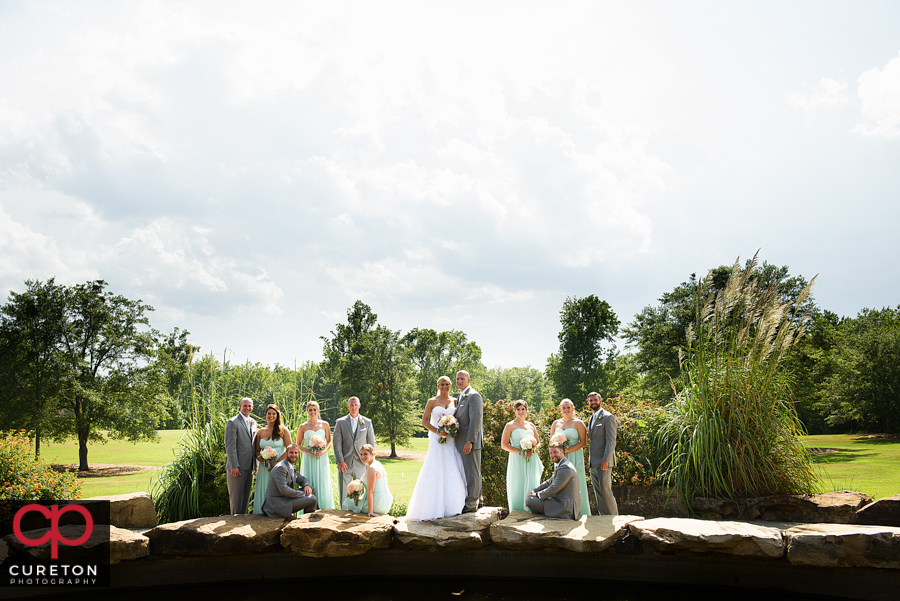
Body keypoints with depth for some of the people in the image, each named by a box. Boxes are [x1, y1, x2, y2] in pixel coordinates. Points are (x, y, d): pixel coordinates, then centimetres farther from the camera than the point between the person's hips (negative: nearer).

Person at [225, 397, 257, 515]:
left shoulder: (253, 422, 13)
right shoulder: (232, 423, -10)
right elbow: (230, 447, -14)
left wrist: (255, 463, 13)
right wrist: (234, 466, -18)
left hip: (249, 466, 7)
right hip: (237, 467, -7)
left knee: (246, 495, 13)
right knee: (236, 495, 1)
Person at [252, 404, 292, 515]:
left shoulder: (283, 430, 1)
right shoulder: (260, 432, 12)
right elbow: (257, 451, 16)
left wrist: (277, 462, -13)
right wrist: (261, 459, -6)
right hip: (264, 468, 3)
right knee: (264, 492, 2)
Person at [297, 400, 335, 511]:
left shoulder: (325, 424, 7)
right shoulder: (303, 426, 5)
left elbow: (329, 441, 10)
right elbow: (298, 445, 7)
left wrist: (324, 451, -9)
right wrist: (308, 451, -11)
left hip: (322, 458, 1)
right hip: (308, 459, -1)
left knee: (323, 484, -2)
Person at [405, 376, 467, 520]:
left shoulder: (455, 401, 11)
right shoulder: (432, 402, 3)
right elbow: (424, 421, 0)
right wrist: (438, 432, -12)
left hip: (451, 441, 3)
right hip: (437, 441, -3)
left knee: (453, 473, 1)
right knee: (436, 472, -5)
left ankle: (452, 506, 9)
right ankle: (435, 508, -2)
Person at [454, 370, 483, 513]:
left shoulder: (473, 396, -13)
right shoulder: (462, 396, 18)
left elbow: (475, 419, -19)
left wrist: (469, 441, -22)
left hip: (470, 442, -10)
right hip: (463, 442, 10)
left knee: (472, 472, -4)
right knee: (472, 472, 16)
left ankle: (471, 503, 0)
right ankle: (477, 499, 24)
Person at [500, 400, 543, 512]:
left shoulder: (531, 425, 15)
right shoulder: (510, 425, 3)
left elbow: (538, 442, 21)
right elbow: (504, 445, -3)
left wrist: (533, 450, -2)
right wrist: (520, 452, -12)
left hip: (531, 460, 3)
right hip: (517, 460, -3)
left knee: (531, 485, -3)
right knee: (517, 486, -4)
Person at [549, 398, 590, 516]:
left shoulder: (578, 423, 0)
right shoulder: (556, 423, 13)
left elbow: (583, 442, -6)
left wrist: (568, 449, -16)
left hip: (575, 457, -4)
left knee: (576, 483, -4)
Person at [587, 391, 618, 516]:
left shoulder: (608, 417, -8)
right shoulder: (592, 418, 18)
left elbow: (611, 440, -14)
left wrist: (605, 460, -20)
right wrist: (591, 461, 16)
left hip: (603, 463, -9)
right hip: (593, 463, 9)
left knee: (605, 491, -8)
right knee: (598, 493, 10)